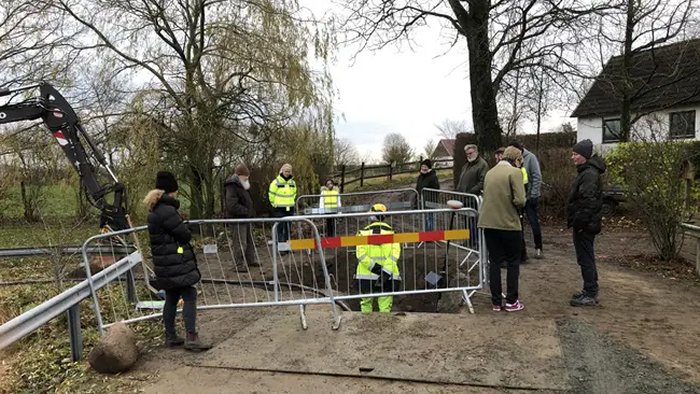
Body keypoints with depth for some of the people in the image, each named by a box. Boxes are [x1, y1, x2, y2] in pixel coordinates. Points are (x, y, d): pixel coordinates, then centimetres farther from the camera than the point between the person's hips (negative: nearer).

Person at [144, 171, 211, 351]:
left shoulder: (155, 211, 12)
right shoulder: (167, 211, -19)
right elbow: (185, 235, -15)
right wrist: (185, 231, 6)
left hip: (166, 264, 10)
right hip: (176, 263, -10)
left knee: (171, 298, 16)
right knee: (189, 296, -6)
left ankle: (170, 336, 23)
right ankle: (191, 337, -7)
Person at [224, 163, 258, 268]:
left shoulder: (243, 186, 16)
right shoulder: (231, 187, -17)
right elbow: (232, 205, -27)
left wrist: (251, 212, 10)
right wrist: (246, 211, -23)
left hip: (246, 218, 10)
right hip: (237, 220, -10)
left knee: (250, 241, 18)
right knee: (240, 243, -7)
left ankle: (250, 260, 31)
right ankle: (238, 265, 1)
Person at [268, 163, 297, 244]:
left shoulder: (293, 182, 10)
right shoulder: (276, 182, -8)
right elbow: (271, 195, -2)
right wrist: (275, 204, 3)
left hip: (290, 209, 5)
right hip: (279, 209, -5)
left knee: (288, 228, 9)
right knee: (280, 227, -9)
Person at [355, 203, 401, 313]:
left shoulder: (364, 232, 3)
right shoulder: (390, 231, 4)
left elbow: (360, 253, -9)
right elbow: (395, 253, -8)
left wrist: (372, 266, -12)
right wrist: (386, 271, -14)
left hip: (366, 275, 0)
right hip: (388, 275, 0)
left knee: (366, 303, 15)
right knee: (385, 306, 5)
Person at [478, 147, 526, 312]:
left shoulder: (490, 172, 10)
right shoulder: (514, 172, -9)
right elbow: (519, 200, -16)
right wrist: (518, 206, 4)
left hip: (489, 223, 5)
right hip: (508, 223, -5)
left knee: (494, 262, 12)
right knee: (513, 262, 10)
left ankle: (496, 302, 17)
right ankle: (511, 301, 15)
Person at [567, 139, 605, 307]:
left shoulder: (590, 174, -18)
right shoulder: (585, 171, 15)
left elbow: (588, 202, -24)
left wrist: (579, 222, -22)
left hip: (585, 225, -11)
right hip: (584, 224, 11)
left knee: (585, 258, -4)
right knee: (586, 257, 17)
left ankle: (590, 295, 4)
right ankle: (590, 290, 28)